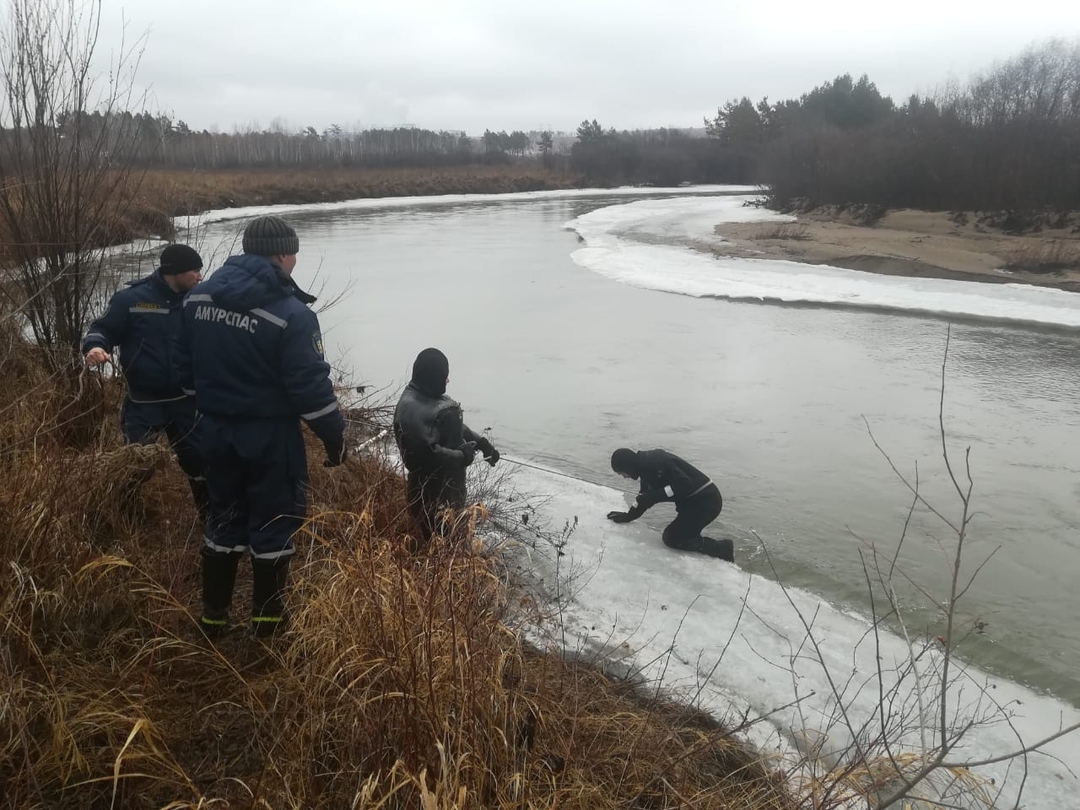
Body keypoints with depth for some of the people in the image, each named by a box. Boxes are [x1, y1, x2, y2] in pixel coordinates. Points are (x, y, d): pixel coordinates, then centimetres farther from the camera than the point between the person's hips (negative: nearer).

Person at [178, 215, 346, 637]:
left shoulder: (197, 297, 1)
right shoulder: (291, 314, -20)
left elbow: (187, 367, 10)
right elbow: (311, 385, -19)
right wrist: (335, 435, -7)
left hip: (217, 430, 6)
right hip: (269, 436, -6)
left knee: (224, 518, 19)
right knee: (273, 523, 8)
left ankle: (213, 617, 28)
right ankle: (267, 620, 19)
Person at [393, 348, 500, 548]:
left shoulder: (433, 395, 5)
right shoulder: (412, 410, -27)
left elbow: (455, 426, 17)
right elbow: (428, 453, -32)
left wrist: (481, 442, 4)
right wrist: (462, 456, -21)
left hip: (451, 483, 10)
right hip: (430, 491, -10)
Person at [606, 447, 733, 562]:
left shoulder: (655, 463, -23)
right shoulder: (645, 464, 8)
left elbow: (685, 485, -28)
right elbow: (646, 494, 21)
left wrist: (654, 496, -25)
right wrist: (629, 516, 22)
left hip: (705, 501, -10)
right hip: (694, 500, 10)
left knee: (672, 538, -4)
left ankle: (721, 549, -2)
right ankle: (723, 548, 10)